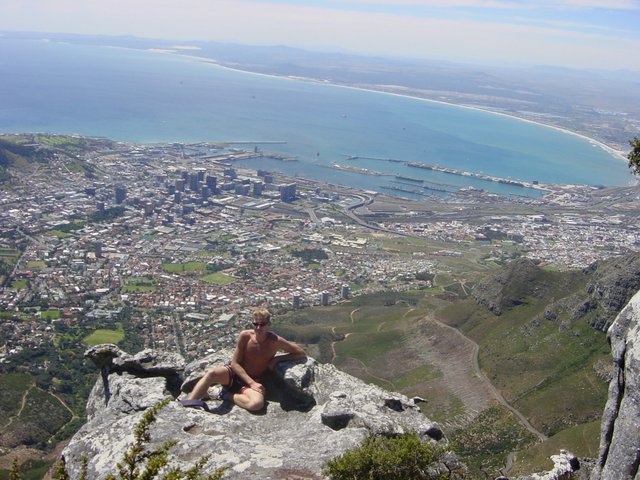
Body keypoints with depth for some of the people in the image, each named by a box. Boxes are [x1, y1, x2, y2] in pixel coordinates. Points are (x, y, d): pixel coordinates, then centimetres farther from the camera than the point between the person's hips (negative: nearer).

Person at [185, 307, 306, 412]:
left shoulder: (275, 341, -15)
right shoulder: (245, 336, -13)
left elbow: (302, 353, -7)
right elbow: (235, 363, -8)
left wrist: (277, 359, -16)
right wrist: (251, 383, -19)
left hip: (254, 381, 0)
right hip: (234, 373, 0)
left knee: (257, 404, -35)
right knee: (211, 373, -34)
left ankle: (227, 395, -11)